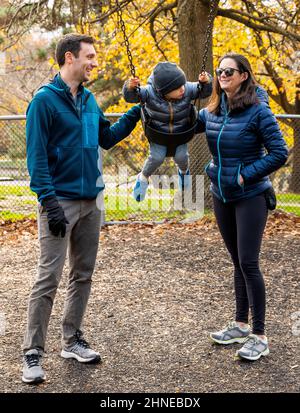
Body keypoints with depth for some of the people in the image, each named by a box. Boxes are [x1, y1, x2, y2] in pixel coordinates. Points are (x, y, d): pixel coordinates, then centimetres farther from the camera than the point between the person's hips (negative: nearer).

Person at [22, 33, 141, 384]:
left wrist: (136, 112, 13)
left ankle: (71, 340, 26)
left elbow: (107, 137, 22)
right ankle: (32, 354, 1)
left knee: (83, 275, 13)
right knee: (49, 278, -7)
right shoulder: (45, 99, -11)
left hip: (91, 200, 7)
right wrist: (49, 202, -19)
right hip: (60, 202, -7)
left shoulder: (89, 99, 10)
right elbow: (37, 156, -14)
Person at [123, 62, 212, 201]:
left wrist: (206, 82, -32)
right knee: (157, 157, -11)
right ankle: (143, 177, 22)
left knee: (181, 156, -4)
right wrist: (130, 88, -50)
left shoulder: (188, 89, -23)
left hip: (180, 132, 2)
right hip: (158, 132, -2)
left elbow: (204, 92, -11)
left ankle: (184, 171, 37)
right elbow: (130, 97, -28)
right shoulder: (150, 92, -30)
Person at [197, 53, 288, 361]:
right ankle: (241, 324, 26)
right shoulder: (213, 111, 4)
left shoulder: (257, 111, -14)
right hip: (221, 195, 6)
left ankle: (259, 336, 0)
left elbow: (279, 153, -15)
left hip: (250, 197, -6)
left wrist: (246, 175, -16)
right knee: (238, 262, 15)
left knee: (248, 263, -8)